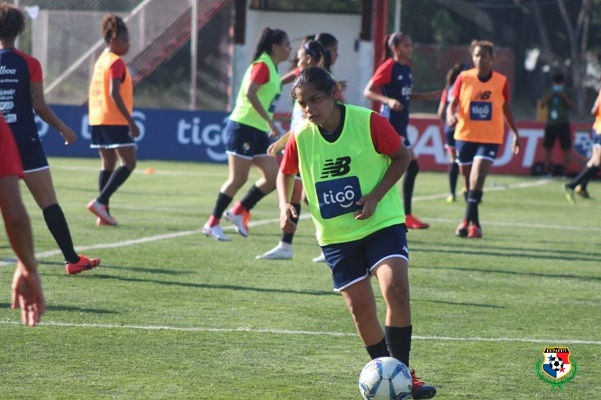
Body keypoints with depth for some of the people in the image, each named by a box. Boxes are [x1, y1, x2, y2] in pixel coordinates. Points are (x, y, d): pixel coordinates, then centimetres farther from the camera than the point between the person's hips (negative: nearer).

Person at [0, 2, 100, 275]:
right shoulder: (29, 64, -5)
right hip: (25, 141, -2)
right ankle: (72, 259, -4)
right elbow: (39, 106, -7)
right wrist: (63, 129, 6)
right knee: (49, 204, -2)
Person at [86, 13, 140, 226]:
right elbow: (114, 93, -21)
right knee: (128, 163, -6)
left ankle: (103, 213, 6)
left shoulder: (101, 60, 14)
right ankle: (100, 201, -14)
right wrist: (131, 121, -21)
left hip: (98, 119, 9)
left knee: (108, 163, 11)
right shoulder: (116, 62, -12)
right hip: (115, 120, -9)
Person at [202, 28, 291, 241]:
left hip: (259, 131, 9)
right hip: (243, 126, -9)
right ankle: (212, 224, 3)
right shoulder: (262, 65, -13)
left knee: (273, 177, 1)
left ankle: (239, 211, 12)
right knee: (238, 179, -6)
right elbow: (250, 93, -26)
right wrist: (269, 121, -28)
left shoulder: (273, 69, 15)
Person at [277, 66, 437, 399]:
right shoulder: (300, 138, -5)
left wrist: (375, 196, -15)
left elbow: (402, 157, -4)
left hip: (382, 222, -3)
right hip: (336, 234, 3)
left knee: (396, 289, -22)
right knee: (360, 308, 1)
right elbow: (285, 173, 13)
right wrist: (284, 204, -7)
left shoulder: (369, 123, -14)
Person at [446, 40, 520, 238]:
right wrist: (451, 116, -23)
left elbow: (506, 109, 12)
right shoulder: (463, 78, -1)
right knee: (469, 181, 8)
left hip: (490, 138, -1)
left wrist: (515, 133, 15)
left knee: (477, 178, -18)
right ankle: (475, 223, 21)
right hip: (465, 136, 2)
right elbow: (453, 103, -1)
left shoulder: (501, 81, 1)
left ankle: (468, 221, -19)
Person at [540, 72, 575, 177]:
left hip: (563, 124, -3)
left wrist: (565, 97, -18)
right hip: (550, 124, 3)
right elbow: (542, 104, -1)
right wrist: (549, 96, -15)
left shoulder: (566, 94, 4)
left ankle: (565, 171, -4)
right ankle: (547, 171, 9)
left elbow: (573, 106, -7)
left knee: (565, 148, -5)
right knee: (547, 147, 2)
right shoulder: (550, 94, 11)